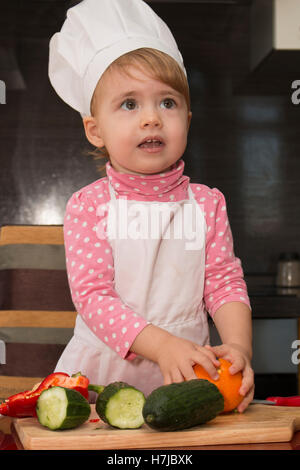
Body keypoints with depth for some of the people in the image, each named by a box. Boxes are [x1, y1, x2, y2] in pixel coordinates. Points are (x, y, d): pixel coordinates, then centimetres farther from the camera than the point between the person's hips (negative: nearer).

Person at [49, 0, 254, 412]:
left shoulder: (207, 203, 5)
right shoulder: (88, 205, -3)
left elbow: (226, 284, 4)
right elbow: (91, 294, -10)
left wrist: (238, 346, -17)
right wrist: (162, 345, -24)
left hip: (189, 373, 2)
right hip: (102, 372, -2)